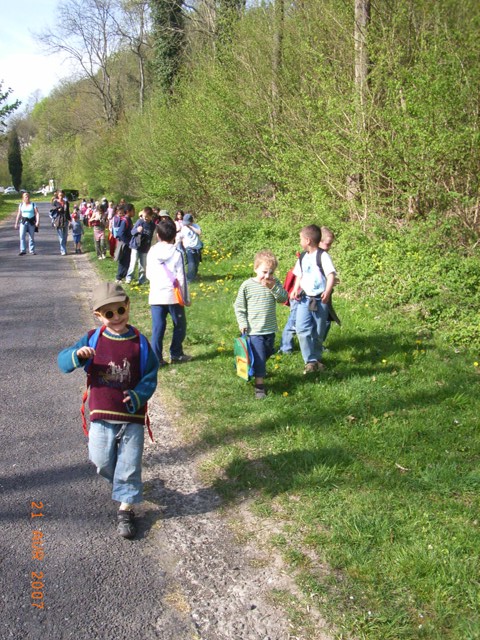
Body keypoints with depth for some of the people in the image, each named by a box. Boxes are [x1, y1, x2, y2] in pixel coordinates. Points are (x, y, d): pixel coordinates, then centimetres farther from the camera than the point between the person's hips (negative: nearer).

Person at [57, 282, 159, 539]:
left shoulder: (139, 342, -6)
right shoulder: (92, 340, -3)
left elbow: (150, 376, -3)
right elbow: (63, 362, -4)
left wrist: (137, 396, -22)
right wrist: (77, 355, -26)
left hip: (132, 416, -1)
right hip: (101, 415, 1)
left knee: (129, 463, 3)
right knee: (102, 460, 9)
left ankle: (126, 509, 18)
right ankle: (118, 481, 43)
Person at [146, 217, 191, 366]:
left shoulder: (152, 252, 2)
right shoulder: (177, 253, -9)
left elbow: (149, 274, 10)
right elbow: (181, 277, -8)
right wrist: (186, 297, -1)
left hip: (155, 295, 3)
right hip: (173, 295, -3)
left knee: (158, 327, 5)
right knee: (179, 325, 14)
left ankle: (156, 358, 3)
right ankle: (176, 354, 20)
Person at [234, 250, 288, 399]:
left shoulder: (275, 283, 0)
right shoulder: (247, 285, -10)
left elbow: (284, 298, -10)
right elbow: (239, 306, -4)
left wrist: (274, 287, -22)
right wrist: (242, 323, -10)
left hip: (270, 329, 5)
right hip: (254, 330, -5)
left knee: (267, 353, 24)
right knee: (258, 357, -5)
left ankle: (260, 370, 51)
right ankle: (259, 385, 1)